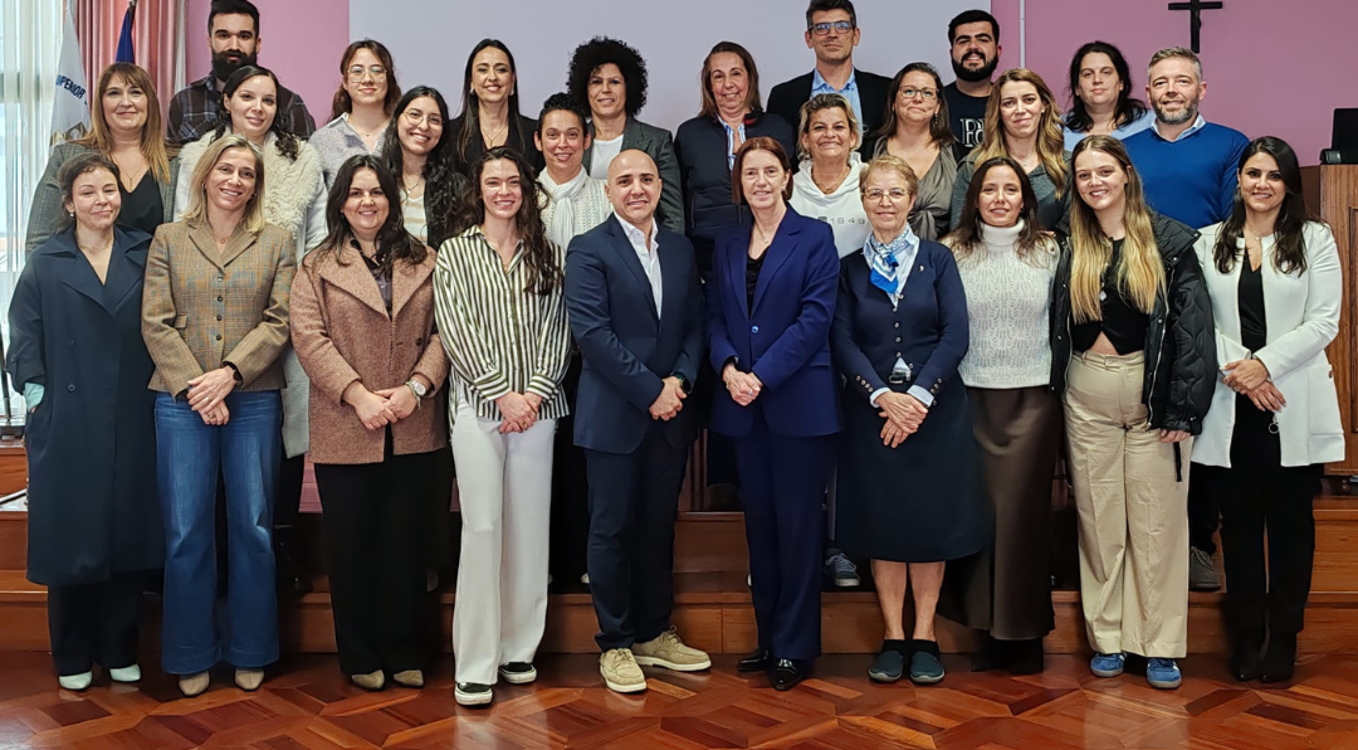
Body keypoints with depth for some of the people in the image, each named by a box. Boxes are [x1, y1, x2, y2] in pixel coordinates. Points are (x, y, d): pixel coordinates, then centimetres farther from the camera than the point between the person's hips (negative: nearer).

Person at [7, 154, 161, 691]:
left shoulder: (145, 257, 7)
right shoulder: (46, 265, 4)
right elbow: (25, 339, 3)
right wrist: (37, 395, -5)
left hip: (133, 424, 1)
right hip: (67, 425, -1)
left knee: (128, 535, 6)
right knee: (70, 536, 4)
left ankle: (120, 651, 20)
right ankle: (73, 658, 18)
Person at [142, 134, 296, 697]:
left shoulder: (277, 242, 8)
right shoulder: (168, 240, 8)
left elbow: (279, 321, -1)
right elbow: (155, 323, 1)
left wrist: (229, 374, -13)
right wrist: (194, 386, -11)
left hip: (254, 401, 0)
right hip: (181, 401, 0)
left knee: (253, 528, 4)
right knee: (186, 532, 3)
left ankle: (249, 650, 18)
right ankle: (192, 655, 16)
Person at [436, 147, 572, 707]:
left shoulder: (548, 255, 12)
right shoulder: (456, 252, 6)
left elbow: (558, 329, 5)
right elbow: (457, 331, -4)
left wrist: (535, 392, -9)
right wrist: (503, 394, -11)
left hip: (536, 405, 2)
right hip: (478, 406, -2)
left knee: (530, 527, 5)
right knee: (482, 527, -5)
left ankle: (519, 648, 16)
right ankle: (475, 664, 1)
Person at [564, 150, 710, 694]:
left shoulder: (680, 249, 12)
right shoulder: (589, 249, -5)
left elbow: (695, 323, 10)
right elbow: (591, 331, -14)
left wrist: (680, 379, -8)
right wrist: (650, 391, -16)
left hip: (670, 414, 5)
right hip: (614, 416, -5)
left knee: (659, 526, 13)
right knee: (613, 528, 3)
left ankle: (654, 634, 25)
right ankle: (615, 644, 15)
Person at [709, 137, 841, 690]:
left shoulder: (814, 237, -1)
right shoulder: (727, 245, 14)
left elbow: (815, 317, -10)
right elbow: (715, 317, 9)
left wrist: (762, 375, -16)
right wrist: (727, 368, -10)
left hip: (798, 401, -4)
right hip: (743, 407, 5)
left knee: (798, 524, 0)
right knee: (759, 521, 10)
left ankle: (795, 645, 10)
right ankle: (768, 637, 21)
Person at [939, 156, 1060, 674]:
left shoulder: (1048, 252, 5)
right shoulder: (952, 253, 5)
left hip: (1033, 397, -1)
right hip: (971, 397, 1)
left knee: (1022, 507, -1)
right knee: (978, 506, 2)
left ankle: (1025, 630, 13)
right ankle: (989, 625, 14)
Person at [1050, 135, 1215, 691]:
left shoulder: (1170, 242, -2)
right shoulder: (1067, 245, 6)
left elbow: (1194, 326, -6)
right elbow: (1053, 324, 7)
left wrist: (1184, 409, -11)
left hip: (1152, 391, -2)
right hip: (1087, 395, 2)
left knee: (1156, 519, 3)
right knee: (1098, 518, 8)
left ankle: (1159, 643, 13)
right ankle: (1107, 637, 19)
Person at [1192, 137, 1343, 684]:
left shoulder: (1315, 240, 5)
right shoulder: (1210, 243, 9)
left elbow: (1324, 321, -3)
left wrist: (1264, 364, -14)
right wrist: (1234, 367, -14)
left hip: (1293, 405, -1)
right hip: (1229, 407, 1)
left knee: (1290, 521, 6)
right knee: (1239, 521, 6)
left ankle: (1284, 638, 17)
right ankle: (1246, 636, 17)